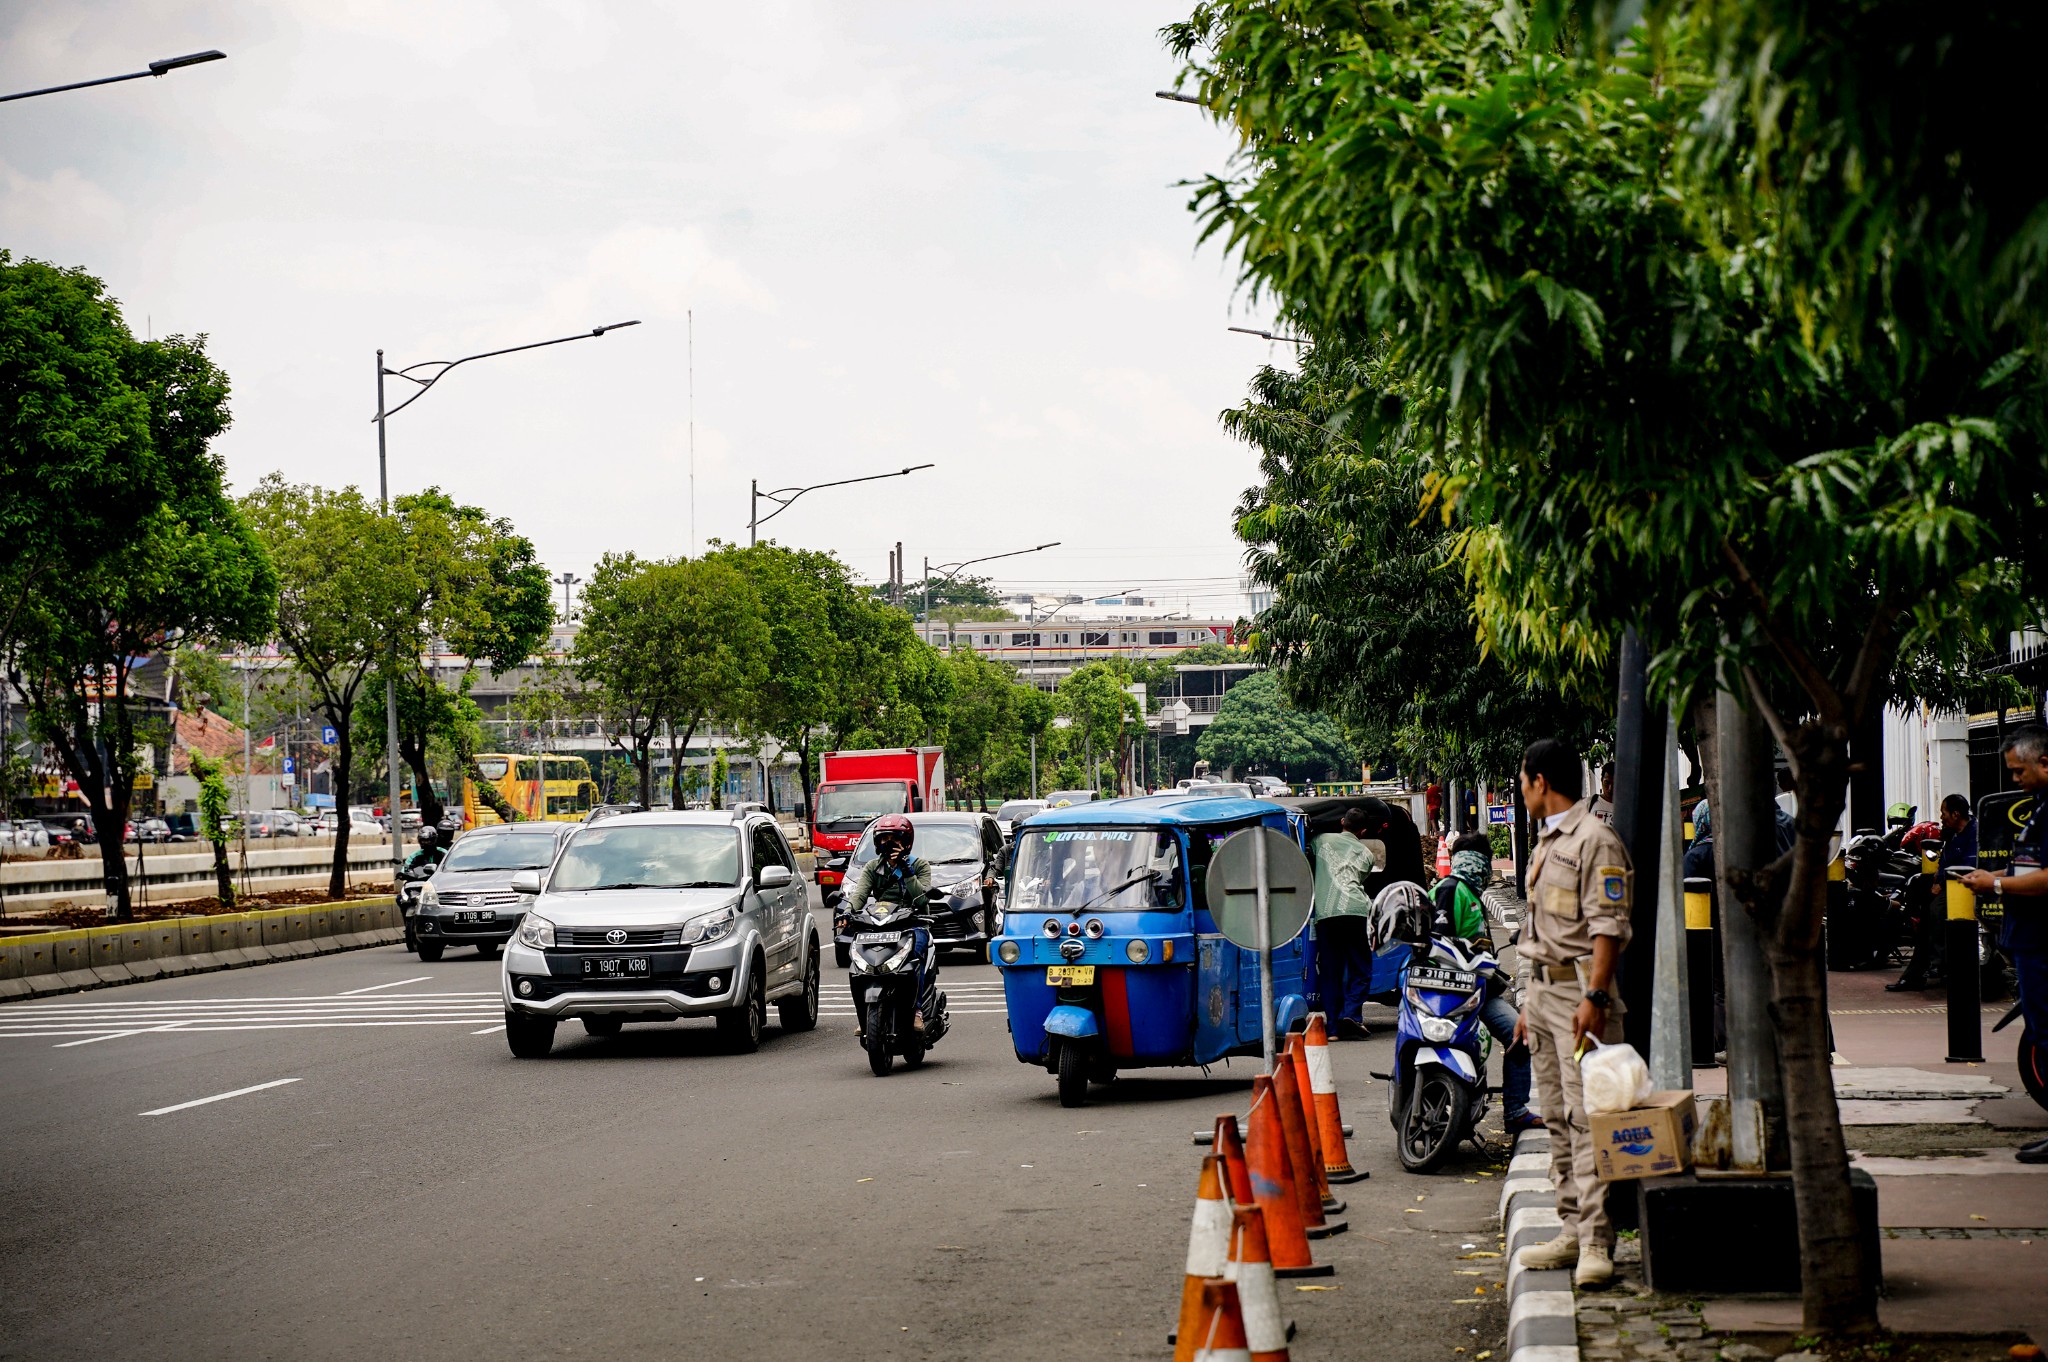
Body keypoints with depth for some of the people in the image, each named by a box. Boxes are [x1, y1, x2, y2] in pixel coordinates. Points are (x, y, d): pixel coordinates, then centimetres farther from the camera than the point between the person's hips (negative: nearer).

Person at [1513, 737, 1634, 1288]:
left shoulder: (1595, 841, -11)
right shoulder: (1547, 843, 20)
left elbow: (1608, 928, -18)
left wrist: (1594, 998, -25)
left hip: (1580, 992, -10)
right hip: (1542, 989, 10)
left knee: (1586, 1117, -13)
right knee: (1557, 1118, 10)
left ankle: (1596, 1242, -15)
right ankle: (1573, 1230, 15)